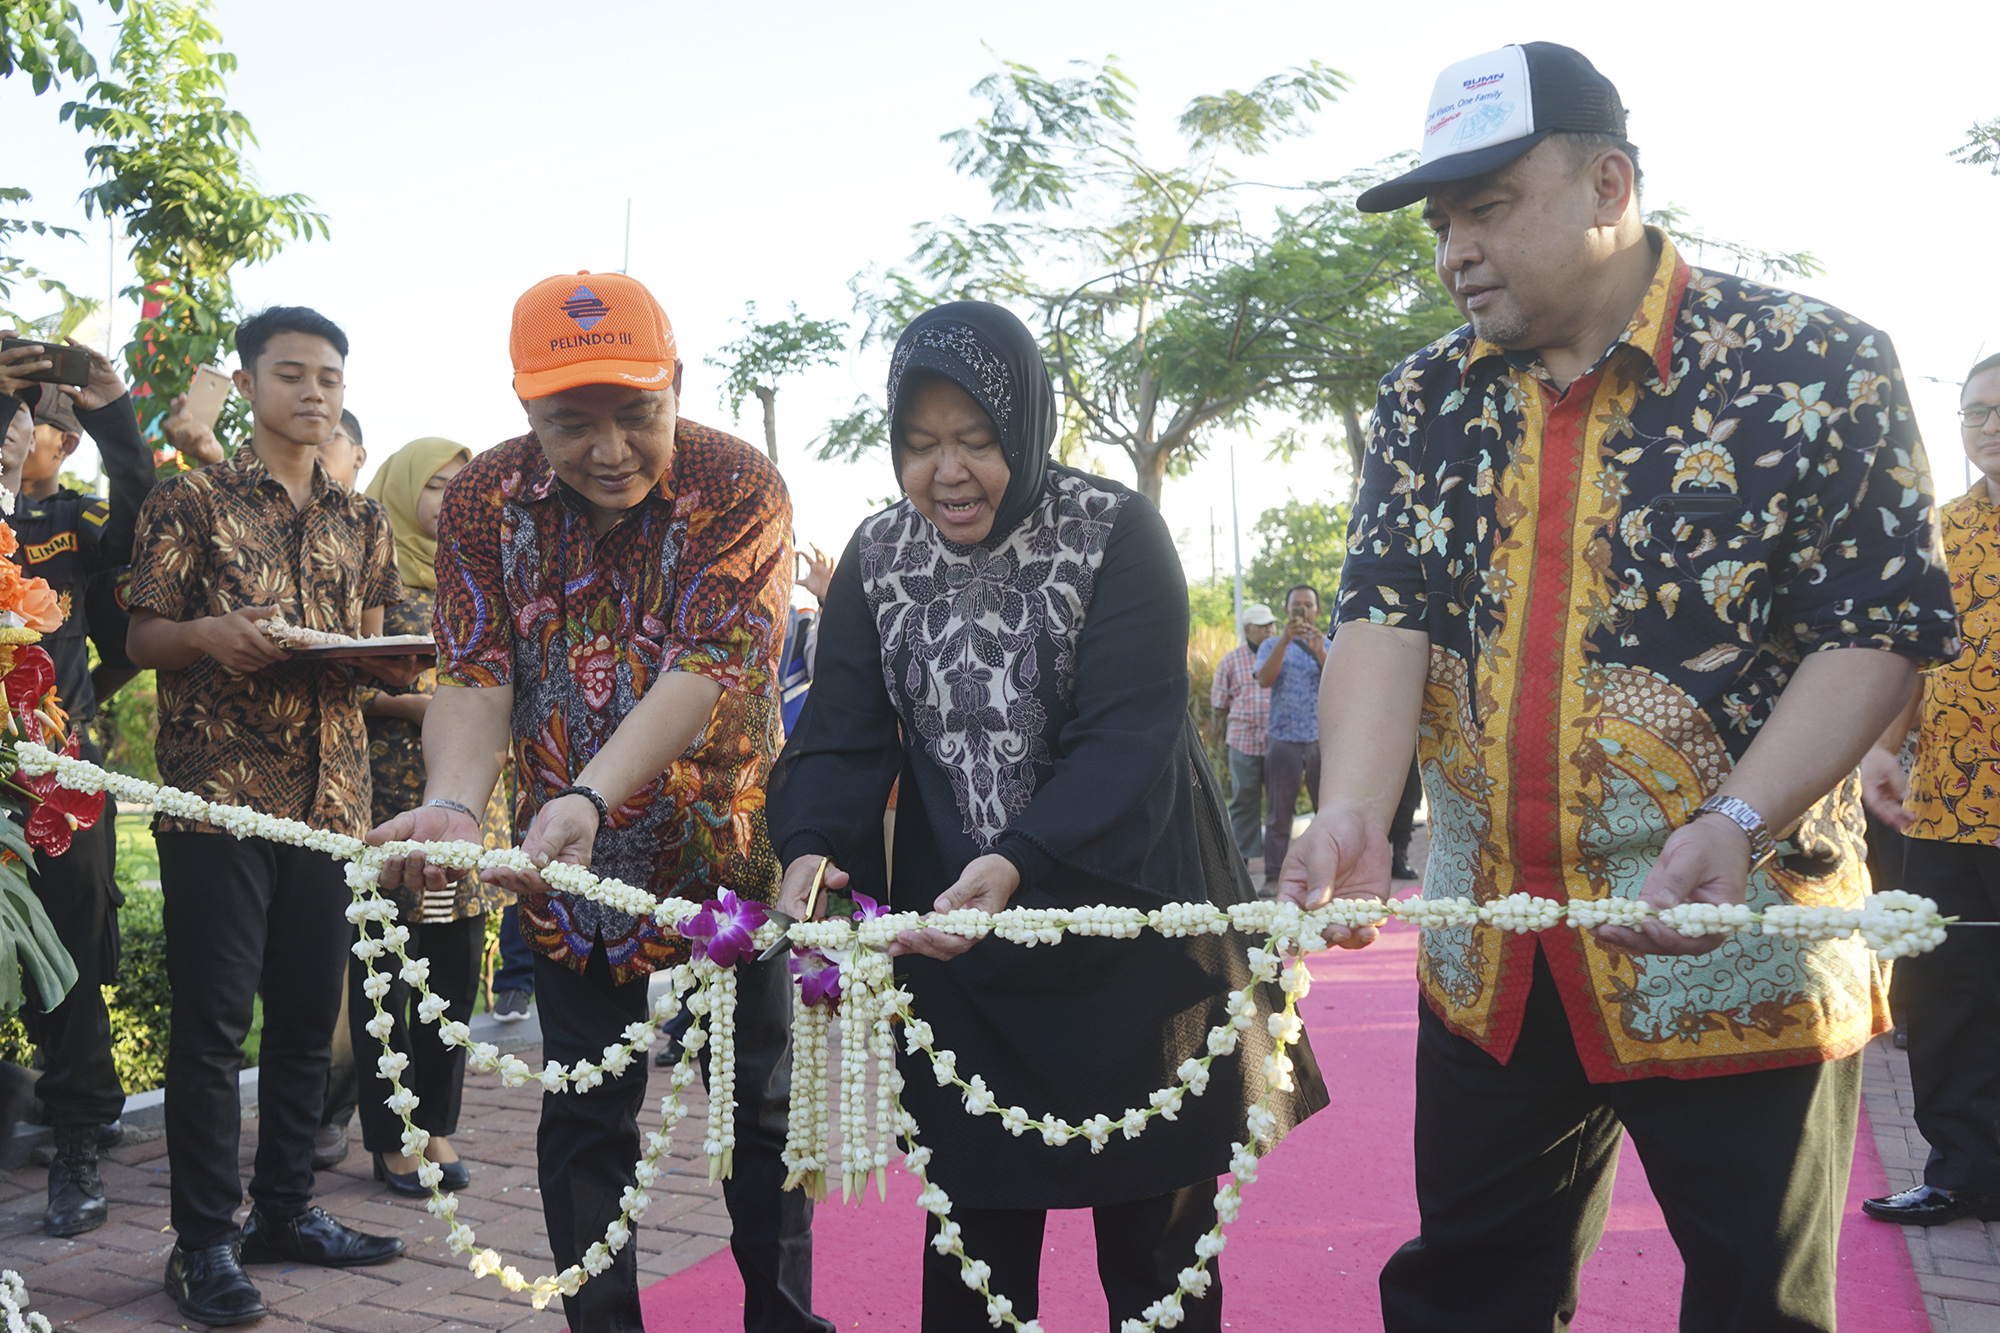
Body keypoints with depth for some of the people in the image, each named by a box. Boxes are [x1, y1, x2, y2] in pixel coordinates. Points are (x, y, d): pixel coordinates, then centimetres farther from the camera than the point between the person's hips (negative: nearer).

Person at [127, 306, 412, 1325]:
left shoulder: (362, 522, 16)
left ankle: (284, 1209, 23)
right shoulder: (191, 501, 4)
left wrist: (397, 662, -6)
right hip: (216, 791, -4)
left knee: (307, 1015, 9)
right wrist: (206, 635, -18)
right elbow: (143, 639, 2)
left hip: (331, 792, 4)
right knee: (212, 1020, -2)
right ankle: (205, 1242, 7)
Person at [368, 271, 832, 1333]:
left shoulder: (738, 485, -18)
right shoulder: (484, 498, -7)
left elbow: (710, 668, -29)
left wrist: (589, 797, -44)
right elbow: (475, 676, -13)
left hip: (725, 847, -2)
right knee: (585, 1117, 9)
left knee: (761, 1105, 10)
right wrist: (451, 804, -34)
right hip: (566, 860, 2)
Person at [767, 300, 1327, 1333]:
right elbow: (842, 735, -4)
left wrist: (1019, 862, -34)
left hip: (1121, 916, -2)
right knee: (974, 1215, 8)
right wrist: (811, 849, -25)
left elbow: (1128, 737, -19)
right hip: (955, 936, 3)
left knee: (1150, 1216, 7)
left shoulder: (1117, 534, -10)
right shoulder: (876, 560, 2)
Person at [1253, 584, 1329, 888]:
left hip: (1321, 738, 1)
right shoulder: (1272, 645, 11)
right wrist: (1285, 641, -18)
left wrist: (1319, 653, -22)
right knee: (1279, 812, 0)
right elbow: (1264, 679, -8)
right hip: (1282, 737, -1)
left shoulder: (1329, 646, 11)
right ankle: (1273, 877, 3)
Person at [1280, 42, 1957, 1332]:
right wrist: (1355, 808, -21)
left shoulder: (1816, 368, -8)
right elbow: (1383, 613, -3)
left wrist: (1736, 826, -25)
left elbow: (1881, 628, -11)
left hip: (1744, 957, -4)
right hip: (1490, 965, 4)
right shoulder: (1427, 401, 6)